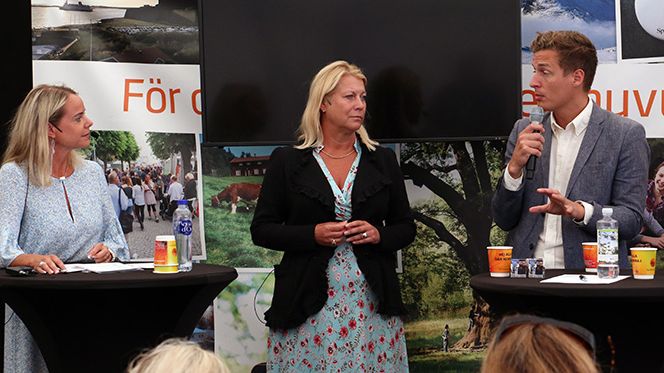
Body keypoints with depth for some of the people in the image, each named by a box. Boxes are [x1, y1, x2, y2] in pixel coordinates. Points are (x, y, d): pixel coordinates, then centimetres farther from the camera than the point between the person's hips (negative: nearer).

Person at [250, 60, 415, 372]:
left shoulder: (383, 160, 10)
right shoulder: (287, 161, 3)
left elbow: (406, 228, 14)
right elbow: (261, 229, 2)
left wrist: (378, 235, -7)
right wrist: (313, 234, -12)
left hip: (372, 303, 2)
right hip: (308, 306, -2)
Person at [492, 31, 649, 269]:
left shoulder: (625, 135, 1)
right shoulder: (524, 131, 12)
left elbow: (632, 220, 0)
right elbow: (504, 220, 11)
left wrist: (579, 211, -17)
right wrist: (515, 167, -6)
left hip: (589, 275, -3)